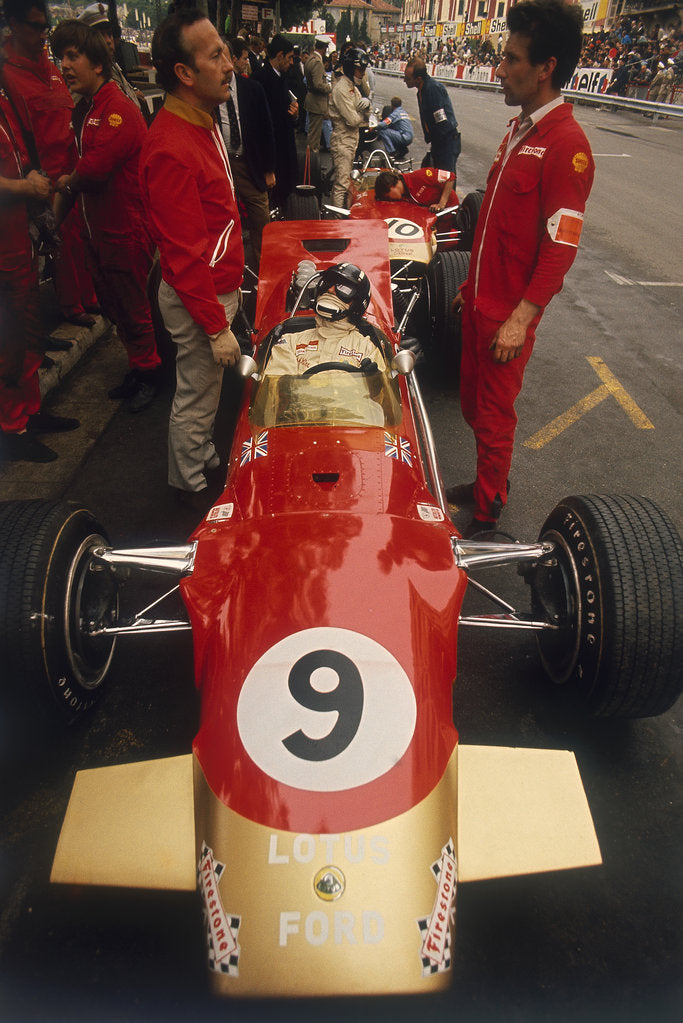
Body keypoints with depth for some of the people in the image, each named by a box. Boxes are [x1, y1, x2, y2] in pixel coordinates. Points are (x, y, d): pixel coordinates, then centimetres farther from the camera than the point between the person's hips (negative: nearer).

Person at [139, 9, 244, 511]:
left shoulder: (203, 122, 8)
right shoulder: (172, 148, -25)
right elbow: (184, 254, -24)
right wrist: (217, 326, -21)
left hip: (218, 285, 9)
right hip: (198, 299, -9)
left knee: (207, 390, 23)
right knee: (195, 398, 7)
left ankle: (205, 456, 43)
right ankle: (189, 486, 27)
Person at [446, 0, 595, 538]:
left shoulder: (566, 144, -17)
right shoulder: (519, 128, 11)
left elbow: (561, 246, -20)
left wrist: (520, 319, -22)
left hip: (509, 314, -8)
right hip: (481, 301, 9)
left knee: (494, 414, 2)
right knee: (473, 402, 17)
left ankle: (487, 516, 18)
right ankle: (489, 483, 36)